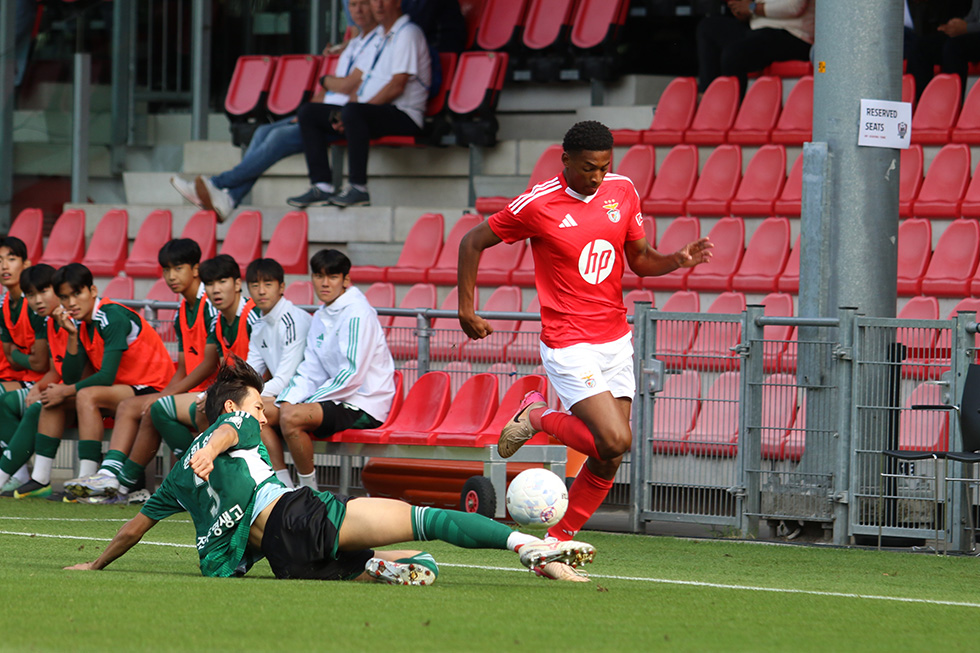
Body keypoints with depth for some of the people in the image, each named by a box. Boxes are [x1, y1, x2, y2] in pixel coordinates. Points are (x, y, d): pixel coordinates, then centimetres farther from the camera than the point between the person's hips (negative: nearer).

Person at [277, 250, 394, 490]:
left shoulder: (357, 314, -14)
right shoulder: (320, 318, 14)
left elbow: (352, 376, -21)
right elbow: (310, 371, 13)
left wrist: (301, 404, -17)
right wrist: (287, 400, -7)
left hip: (364, 406, -9)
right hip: (338, 401, 9)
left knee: (290, 417, -30)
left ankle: (309, 490, -18)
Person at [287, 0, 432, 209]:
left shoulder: (408, 33, -8)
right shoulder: (378, 35, 21)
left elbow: (397, 86, -17)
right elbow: (356, 79, 20)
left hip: (403, 116, -9)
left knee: (353, 112, -38)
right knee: (308, 113, -1)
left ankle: (358, 189, -34)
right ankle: (322, 187, -12)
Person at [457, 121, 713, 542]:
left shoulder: (622, 191, 3)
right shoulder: (538, 205, -13)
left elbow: (641, 260, 14)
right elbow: (472, 242, -1)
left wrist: (679, 260, -7)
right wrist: (466, 309, -4)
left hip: (616, 341, 6)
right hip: (569, 345, -6)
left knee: (608, 461, 3)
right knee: (614, 441, -19)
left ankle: (559, 539, 19)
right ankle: (537, 418, 7)